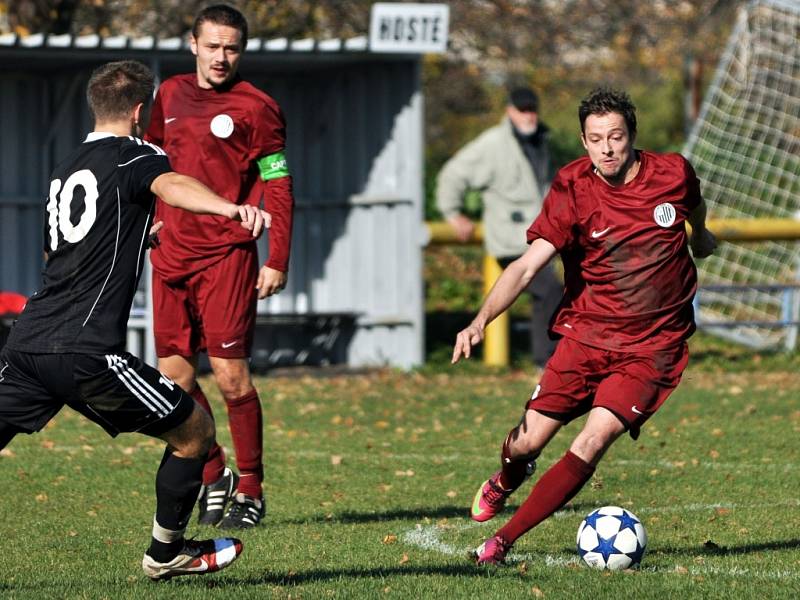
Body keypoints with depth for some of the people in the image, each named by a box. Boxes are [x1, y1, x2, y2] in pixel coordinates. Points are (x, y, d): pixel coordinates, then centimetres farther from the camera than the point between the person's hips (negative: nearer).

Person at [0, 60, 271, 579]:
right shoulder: (133, 156, 1)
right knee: (195, 430, 9)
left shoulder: (65, 170, 25)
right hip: (86, 351, -7)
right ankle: (167, 553, 20)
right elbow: (171, 186, -24)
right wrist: (231, 208, -44)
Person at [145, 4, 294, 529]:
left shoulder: (256, 108, -4)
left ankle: (250, 491, 3)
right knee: (175, 376, 4)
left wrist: (277, 262, -10)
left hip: (227, 255, -5)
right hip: (171, 253, 5)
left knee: (231, 376, -8)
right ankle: (214, 477, 21)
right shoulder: (170, 96, 13)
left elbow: (278, 188, -5)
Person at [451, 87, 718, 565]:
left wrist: (700, 234, 41)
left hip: (653, 345, 0)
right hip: (587, 332, 0)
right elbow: (527, 265, -19)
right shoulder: (572, 190, -12)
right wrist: (482, 319, -34)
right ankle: (506, 481, 37)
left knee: (593, 442, -19)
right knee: (528, 441, -3)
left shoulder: (672, 173, -7)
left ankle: (504, 541, -12)